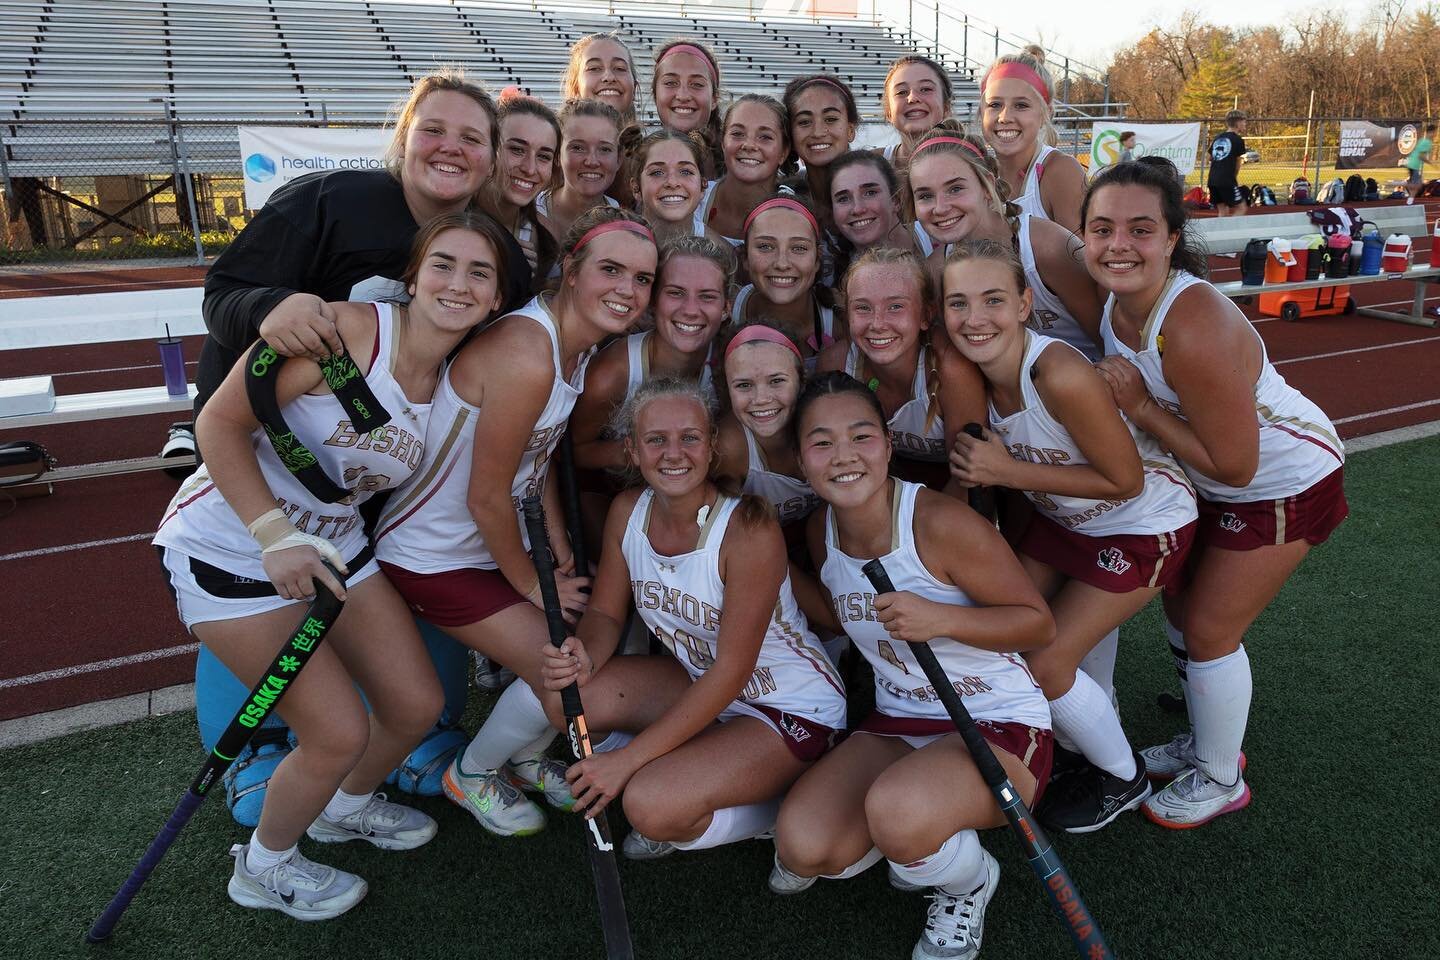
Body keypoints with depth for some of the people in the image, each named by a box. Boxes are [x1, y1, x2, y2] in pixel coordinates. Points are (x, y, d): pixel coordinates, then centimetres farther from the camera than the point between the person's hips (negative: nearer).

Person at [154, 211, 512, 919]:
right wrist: (276, 536, -26)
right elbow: (220, 421, -20)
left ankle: (346, 805, 43)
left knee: (418, 706, 9)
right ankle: (263, 867, 25)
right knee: (341, 732, -7)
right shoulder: (345, 329, -24)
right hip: (228, 548, -6)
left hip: (333, 545, 7)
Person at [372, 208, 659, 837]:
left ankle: (525, 756, 36)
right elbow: (486, 498, -25)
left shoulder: (579, 346, -2)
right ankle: (472, 774, 21)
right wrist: (529, 583, -11)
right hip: (432, 555, -8)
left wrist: (557, 538, 0)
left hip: (496, 539, 9)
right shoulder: (526, 357, -31)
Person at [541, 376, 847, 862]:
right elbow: (605, 612, 2)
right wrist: (585, 659, -24)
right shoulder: (628, 511, -8)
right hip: (699, 683, 7)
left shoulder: (748, 528, -27)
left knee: (652, 806, -26)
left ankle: (770, 811, 1)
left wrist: (628, 758, -25)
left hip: (793, 708, -6)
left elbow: (731, 672, -25)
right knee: (566, 691, -12)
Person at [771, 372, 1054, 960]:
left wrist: (939, 619, -30)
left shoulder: (940, 522, -22)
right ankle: (913, 842, 15)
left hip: (1000, 723, -5)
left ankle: (969, 883, 2)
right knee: (802, 844, -18)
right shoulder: (821, 529, -2)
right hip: (897, 721, 6)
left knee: (896, 810, -36)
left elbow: (1039, 624, -14)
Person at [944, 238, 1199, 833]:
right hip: (1064, 518, 7)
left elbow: (1124, 480, -26)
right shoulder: (974, 371, -13)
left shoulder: (1060, 376, -36)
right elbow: (988, 456, 5)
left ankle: (1123, 780, 22)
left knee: (1044, 664, -7)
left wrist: (1007, 472, -29)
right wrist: (980, 467, -15)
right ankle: (1070, 740, 33)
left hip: (1143, 525, -7)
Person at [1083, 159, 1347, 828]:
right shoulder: (1113, 302, -13)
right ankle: (1208, 743, 42)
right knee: (1180, 603, 19)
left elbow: (1234, 465, -28)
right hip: (1212, 485, 8)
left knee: (1207, 632, 1)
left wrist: (1138, 405, -29)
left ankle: (1220, 781, 27)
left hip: (1283, 483, -8)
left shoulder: (1195, 331, -37)